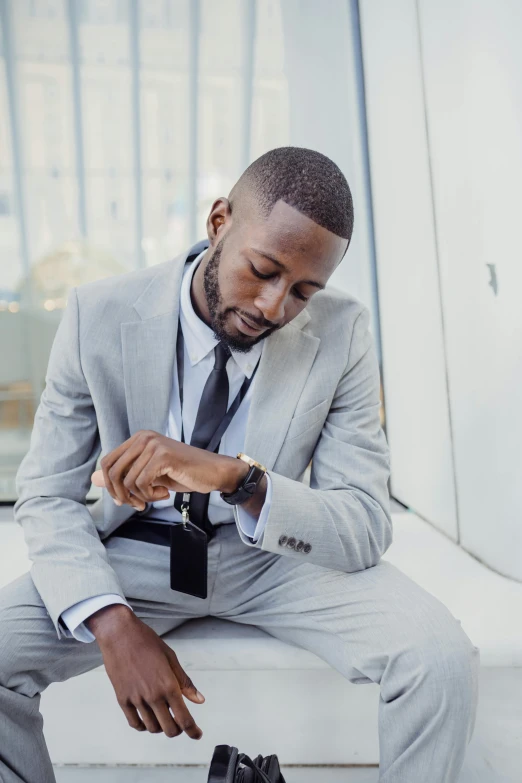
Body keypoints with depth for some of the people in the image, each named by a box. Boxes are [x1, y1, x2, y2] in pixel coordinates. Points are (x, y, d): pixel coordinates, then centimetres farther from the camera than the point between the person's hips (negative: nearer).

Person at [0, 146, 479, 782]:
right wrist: (114, 623, -28)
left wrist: (239, 478, -36)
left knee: (442, 657, -23)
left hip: (276, 555, 0)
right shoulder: (99, 316, -15)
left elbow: (368, 527, -16)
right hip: (136, 552, 1)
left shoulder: (342, 333, -15)